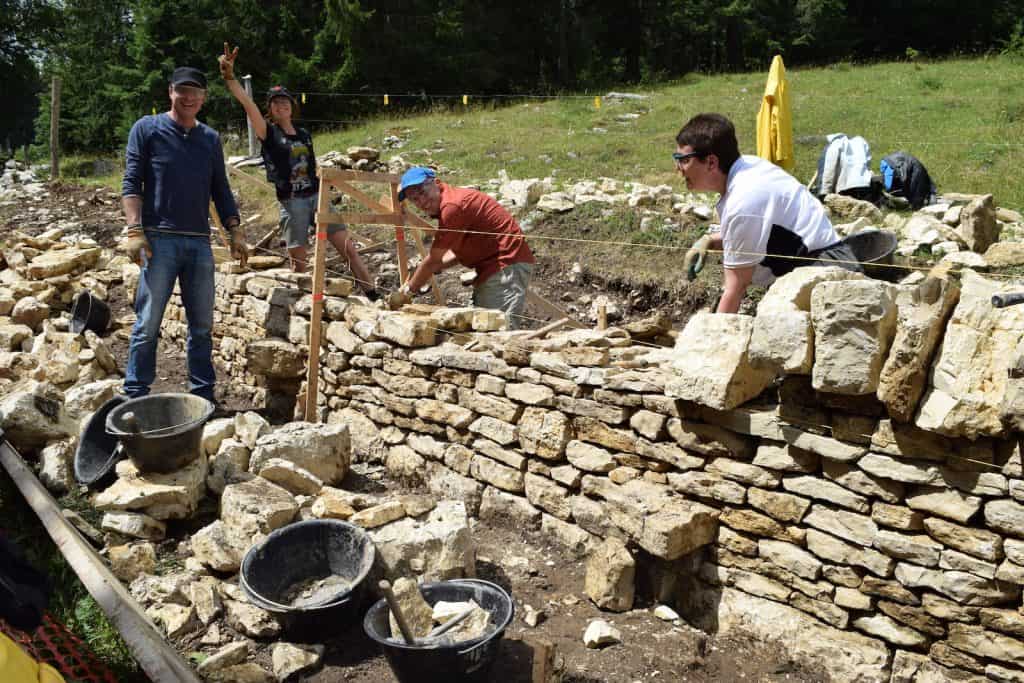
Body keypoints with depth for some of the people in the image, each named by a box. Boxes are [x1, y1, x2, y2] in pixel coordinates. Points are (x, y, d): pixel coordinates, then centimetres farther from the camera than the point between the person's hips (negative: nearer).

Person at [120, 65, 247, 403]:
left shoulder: (211, 138, 15)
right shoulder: (147, 129, 3)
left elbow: (221, 189, 18)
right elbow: (131, 183, -2)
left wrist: (235, 230, 7)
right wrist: (134, 231, -12)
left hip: (200, 242, 4)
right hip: (159, 240, -4)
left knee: (202, 324, 7)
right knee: (148, 323, -3)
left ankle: (204, 395, 16)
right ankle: (136, 396, 5)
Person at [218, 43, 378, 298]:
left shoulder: (304, 134, 14)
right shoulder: (268, 133, 0)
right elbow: (247, 103, -16)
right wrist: (229, 76, -30)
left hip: (316, 196, 4)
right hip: (291, 202, -4)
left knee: (349, 249, -3)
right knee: (298, 265, 1)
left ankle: (374, 299, -2)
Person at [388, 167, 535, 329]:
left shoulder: (452, 206, -19)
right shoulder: (446, 204, 12)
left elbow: (433, 260, -15)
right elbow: (458, 253, 21)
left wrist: (406, 292, -4)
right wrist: (422, 273, 11)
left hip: (507, 267, -11)